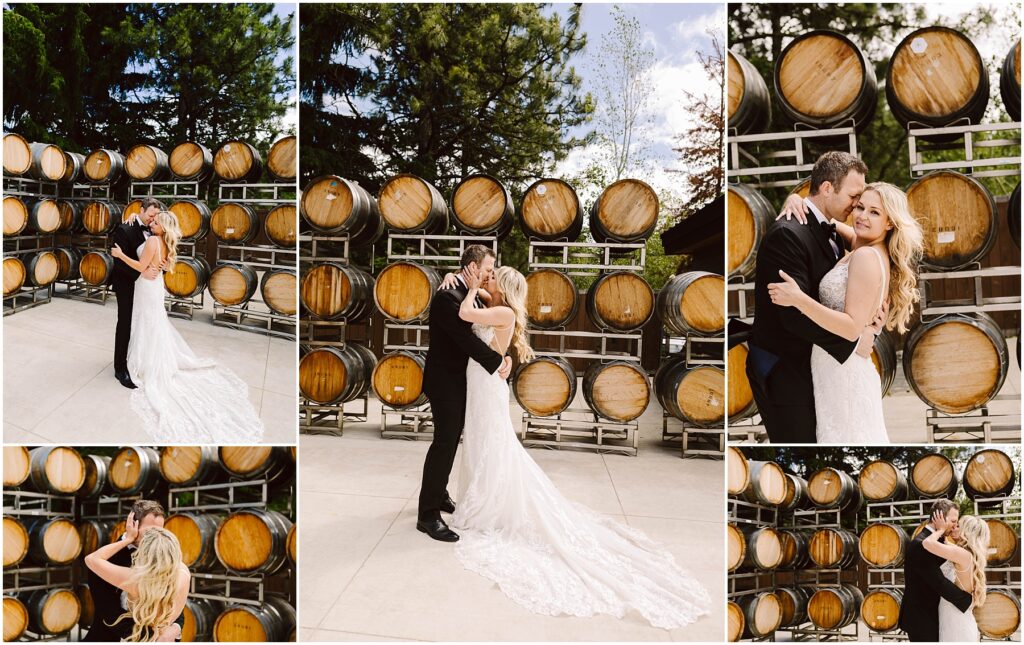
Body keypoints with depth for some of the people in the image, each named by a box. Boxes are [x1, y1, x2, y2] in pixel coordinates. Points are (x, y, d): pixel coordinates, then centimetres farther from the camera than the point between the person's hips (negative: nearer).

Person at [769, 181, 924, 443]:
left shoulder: (866, 256, -18)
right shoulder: (862, 244, 7)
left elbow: (852, 327, -24)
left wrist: (798, 299, -29)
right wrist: (796, 200, 0)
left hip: (843, 370, -9)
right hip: (839, 365, 9)